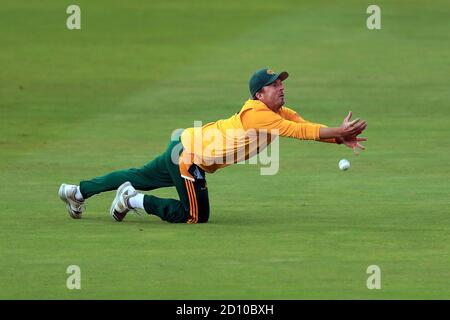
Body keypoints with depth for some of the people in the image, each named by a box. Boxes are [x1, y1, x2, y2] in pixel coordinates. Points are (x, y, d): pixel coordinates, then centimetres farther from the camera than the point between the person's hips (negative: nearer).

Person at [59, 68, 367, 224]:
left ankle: (77, 191, 31)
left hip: (186, 148, 9)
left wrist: (341, 138, -17)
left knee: (141, 177, 22)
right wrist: (338, 132, -31)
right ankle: (134, 200, 5)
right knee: (196, 215, -5)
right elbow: (301, 131, -32)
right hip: (189, 153, -9)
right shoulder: (258, 113, -25)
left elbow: (306, 126, -4)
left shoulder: (280, 113, 2)